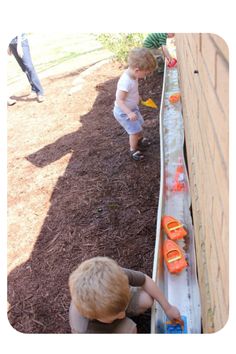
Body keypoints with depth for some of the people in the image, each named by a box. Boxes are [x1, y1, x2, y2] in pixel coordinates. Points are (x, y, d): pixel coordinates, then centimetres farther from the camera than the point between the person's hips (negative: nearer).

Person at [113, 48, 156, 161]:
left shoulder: (132, 74, -9)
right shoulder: (126, 82, -37)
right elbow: (119, 100, -34)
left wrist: (137, 96, 18)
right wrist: (129, 113, -41)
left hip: (132, 108, 9)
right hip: (124, 112, -9)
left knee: (139, 124, 25)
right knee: (135, 131, -1)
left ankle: (140, 140, 52)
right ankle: (133, 150, 22)